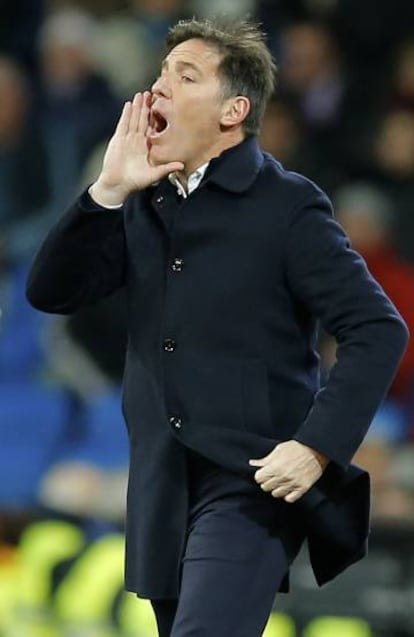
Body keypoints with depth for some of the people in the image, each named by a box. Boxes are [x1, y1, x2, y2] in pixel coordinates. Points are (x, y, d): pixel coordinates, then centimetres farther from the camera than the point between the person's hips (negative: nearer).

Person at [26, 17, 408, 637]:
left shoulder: (286, 205, -7)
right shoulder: (144, 203, 11)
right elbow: (51, 292, 3)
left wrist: (317, 446, -19)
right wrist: (108, 192, -8)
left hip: (252, 485, -7)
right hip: (163, 489, 7)